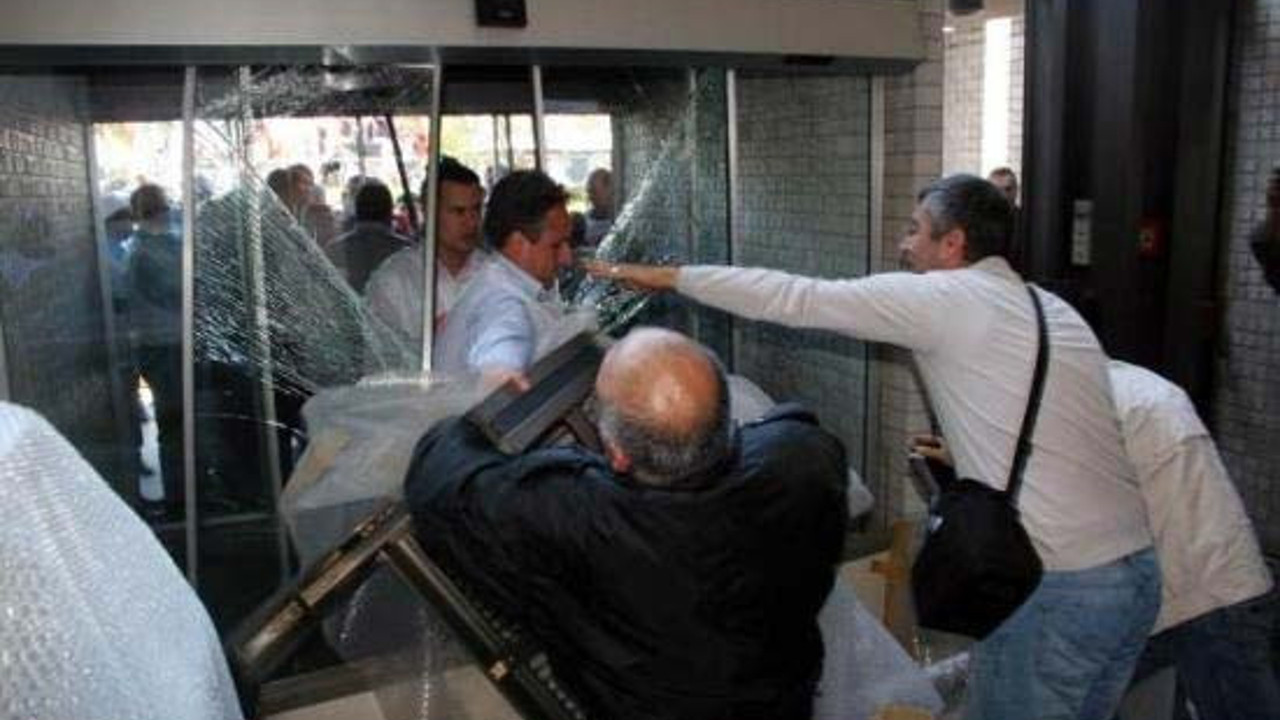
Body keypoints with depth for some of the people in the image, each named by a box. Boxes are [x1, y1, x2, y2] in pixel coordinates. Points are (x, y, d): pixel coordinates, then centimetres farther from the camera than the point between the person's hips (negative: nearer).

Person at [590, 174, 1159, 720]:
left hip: (1055, 592, -8)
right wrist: (964, 453, 27)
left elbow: (796, 299, -7)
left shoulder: (943, 298, -9)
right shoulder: (1055, 310, 13)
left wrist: (669, 276, 0)